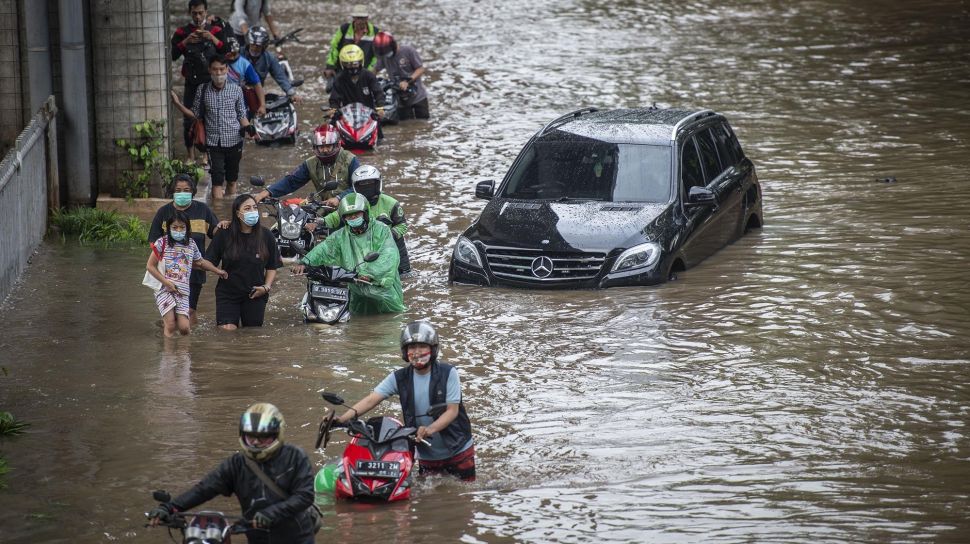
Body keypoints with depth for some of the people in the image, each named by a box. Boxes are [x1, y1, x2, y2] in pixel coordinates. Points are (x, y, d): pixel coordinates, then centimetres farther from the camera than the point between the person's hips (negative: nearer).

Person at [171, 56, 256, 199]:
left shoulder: (236, 90, 1)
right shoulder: (203, 91, 1)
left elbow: (241, 115, 7)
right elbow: (195, 115, 7)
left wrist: (248, 128, -11)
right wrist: (178, 104, -5)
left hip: (233, 140, 1)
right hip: (213, 142, -1)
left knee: (232, 180, 12)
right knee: (217, 180, -9)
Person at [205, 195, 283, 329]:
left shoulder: (265, 235, -1)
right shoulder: (224, 234, -5)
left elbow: (272, 266, 7)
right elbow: (209, 261, -3)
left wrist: (266, 287, -6)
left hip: (255, 296, 2)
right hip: (227, 294, -2)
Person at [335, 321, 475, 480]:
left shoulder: (448, 373, -13)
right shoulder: (399, 378, -5)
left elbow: (452, 411, -17)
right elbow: (372, 399, -12)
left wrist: (429, 429, -34)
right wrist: (343, 418, -28)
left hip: (458, 450, -2)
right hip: (426, 454, 2)